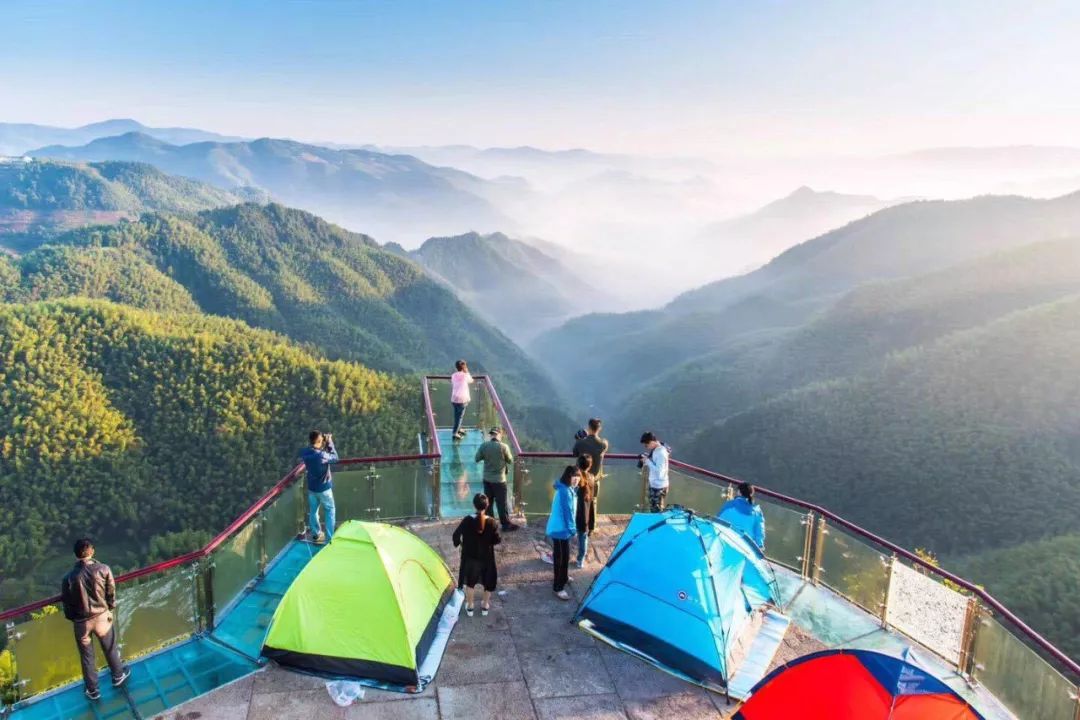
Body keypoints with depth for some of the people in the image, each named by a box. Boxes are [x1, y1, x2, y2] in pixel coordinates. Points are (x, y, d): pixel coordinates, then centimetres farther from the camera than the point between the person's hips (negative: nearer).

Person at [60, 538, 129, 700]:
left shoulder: (68, 578, -20)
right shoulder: (103, 569, -19)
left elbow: (67, 603, -7)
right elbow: (111, 593, -7)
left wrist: (72, 618, 13)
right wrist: (110, 609, 12)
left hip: (82, 621, 0)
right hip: (102, 616, 0)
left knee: (87, 656, 19)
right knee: (110, 648, 24)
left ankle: (92, 690, 34)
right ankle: (118, 676, 45)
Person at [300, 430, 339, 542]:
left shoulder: (304, 453, -11)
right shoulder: (322, 455, -30)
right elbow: (335, 458, -13)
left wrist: (324, 444, -3)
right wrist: (330, 442, -10)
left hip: (311, 488, 5)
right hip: (324, 488, -5)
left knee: (313, 511, 20)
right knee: (330, 511, 12)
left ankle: (315, 535, 33)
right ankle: (329, 537, 14)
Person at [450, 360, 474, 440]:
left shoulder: (453, 375, 5)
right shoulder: (465, 375, -10)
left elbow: (451, 387, 11)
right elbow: (471, 381, 10)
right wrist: (467, 372, 10)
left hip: (454, 398, 6)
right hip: (462, 399, -6)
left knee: (457, 415, 21)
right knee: (460, 416, -1)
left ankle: (458, 429, 37)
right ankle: (455, 433, -4)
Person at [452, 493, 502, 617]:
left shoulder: (467, 520, -17)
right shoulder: (491, 522, -18)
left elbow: (456, 535, -9)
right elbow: (497, 540, -12)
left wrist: (458, 543, 11)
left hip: (470, 556, 1)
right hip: (486, 557, 0)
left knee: (470, 581, 22)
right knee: (488, 581, 22)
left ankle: (469, 606, 32)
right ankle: (485, 606, 33)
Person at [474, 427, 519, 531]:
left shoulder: (484, 446, -8)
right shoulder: (504, 446, -17)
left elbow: (477, 459, 2)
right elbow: (510, 461, -6)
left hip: (487, 479, 4)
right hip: (499, 479, -4)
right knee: (502, 503, 7)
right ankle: (506, 524, 16)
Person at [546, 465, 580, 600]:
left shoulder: (569, 489, 6)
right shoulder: (565, 492, -26)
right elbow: (567, 512, -23)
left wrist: (572, 528, 11)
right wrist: (573, 529, -15)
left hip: (561, 528, 10)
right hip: (560, 529, -10)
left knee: (564, 555, 27)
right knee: (561, 557, -2)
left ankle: (564, 577, 46)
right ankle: (558, 588, 6)